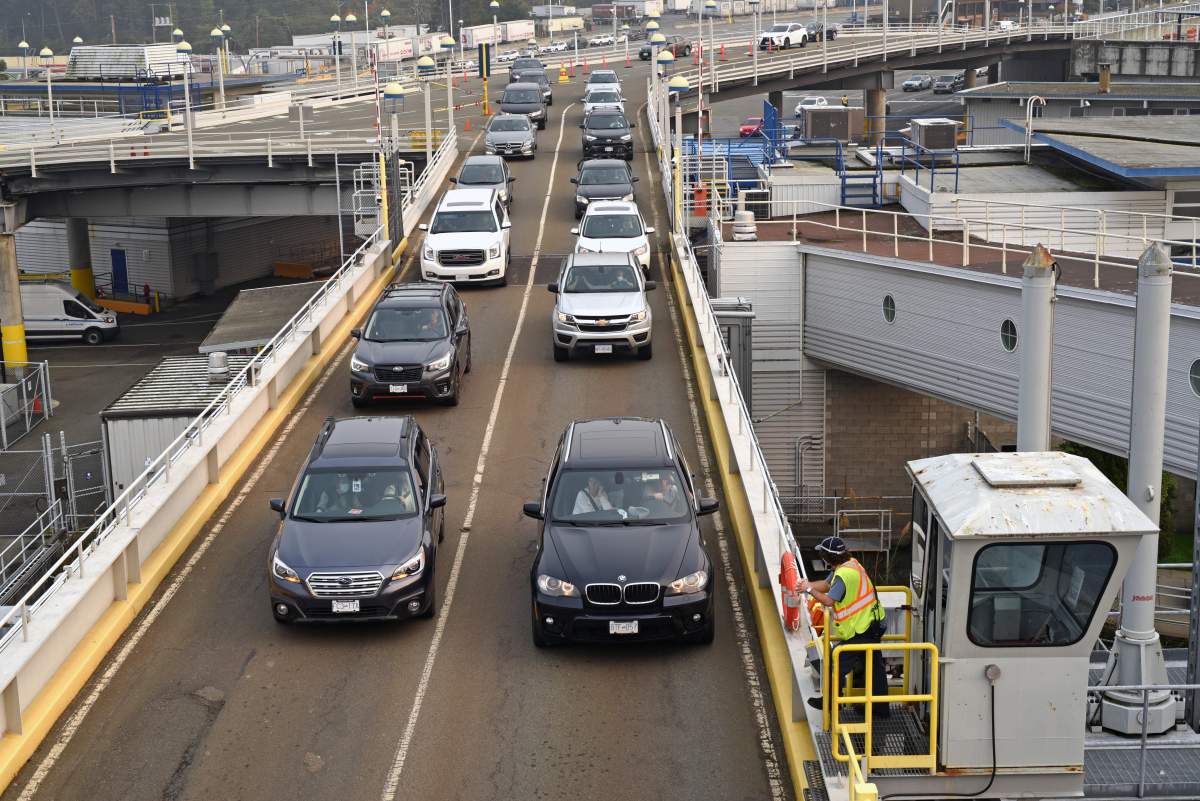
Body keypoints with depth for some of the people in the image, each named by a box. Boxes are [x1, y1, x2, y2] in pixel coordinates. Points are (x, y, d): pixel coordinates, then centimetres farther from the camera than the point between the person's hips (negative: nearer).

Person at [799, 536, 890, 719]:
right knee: (874, 667, 15)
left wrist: (810, 589, -11)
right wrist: (809, 584, -2)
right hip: (872, 624, 10)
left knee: (836, 663, 5)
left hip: (858, 631, -10)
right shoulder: (851, 563, 8)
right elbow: (827, 584, 14)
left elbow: (829, 600, -24)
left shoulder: (844, 575, -24)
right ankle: (881, 709, 24)